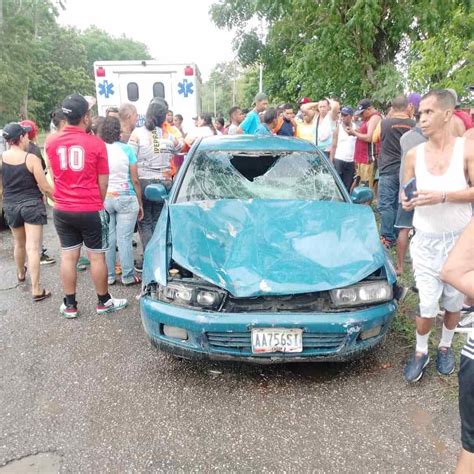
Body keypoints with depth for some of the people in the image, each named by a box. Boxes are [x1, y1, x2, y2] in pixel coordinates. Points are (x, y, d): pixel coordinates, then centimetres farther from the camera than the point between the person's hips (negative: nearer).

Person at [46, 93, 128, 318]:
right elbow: (103, 182, -5)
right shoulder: (96, 143, -10)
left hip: (62, 210, 4)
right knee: (97, 257, 7)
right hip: (90, 210, -4)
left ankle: (69, 305, 20)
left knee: (68, 256, 11)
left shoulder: (51, 142, 2)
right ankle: (104, 302, 19)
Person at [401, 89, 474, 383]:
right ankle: (421, 351, 25)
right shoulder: (414, 154, 0)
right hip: (427, 240, 1)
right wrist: (406, 200, -13)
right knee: (428, 306, -1)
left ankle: (446, 346, 40)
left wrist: (442, 196, -24)